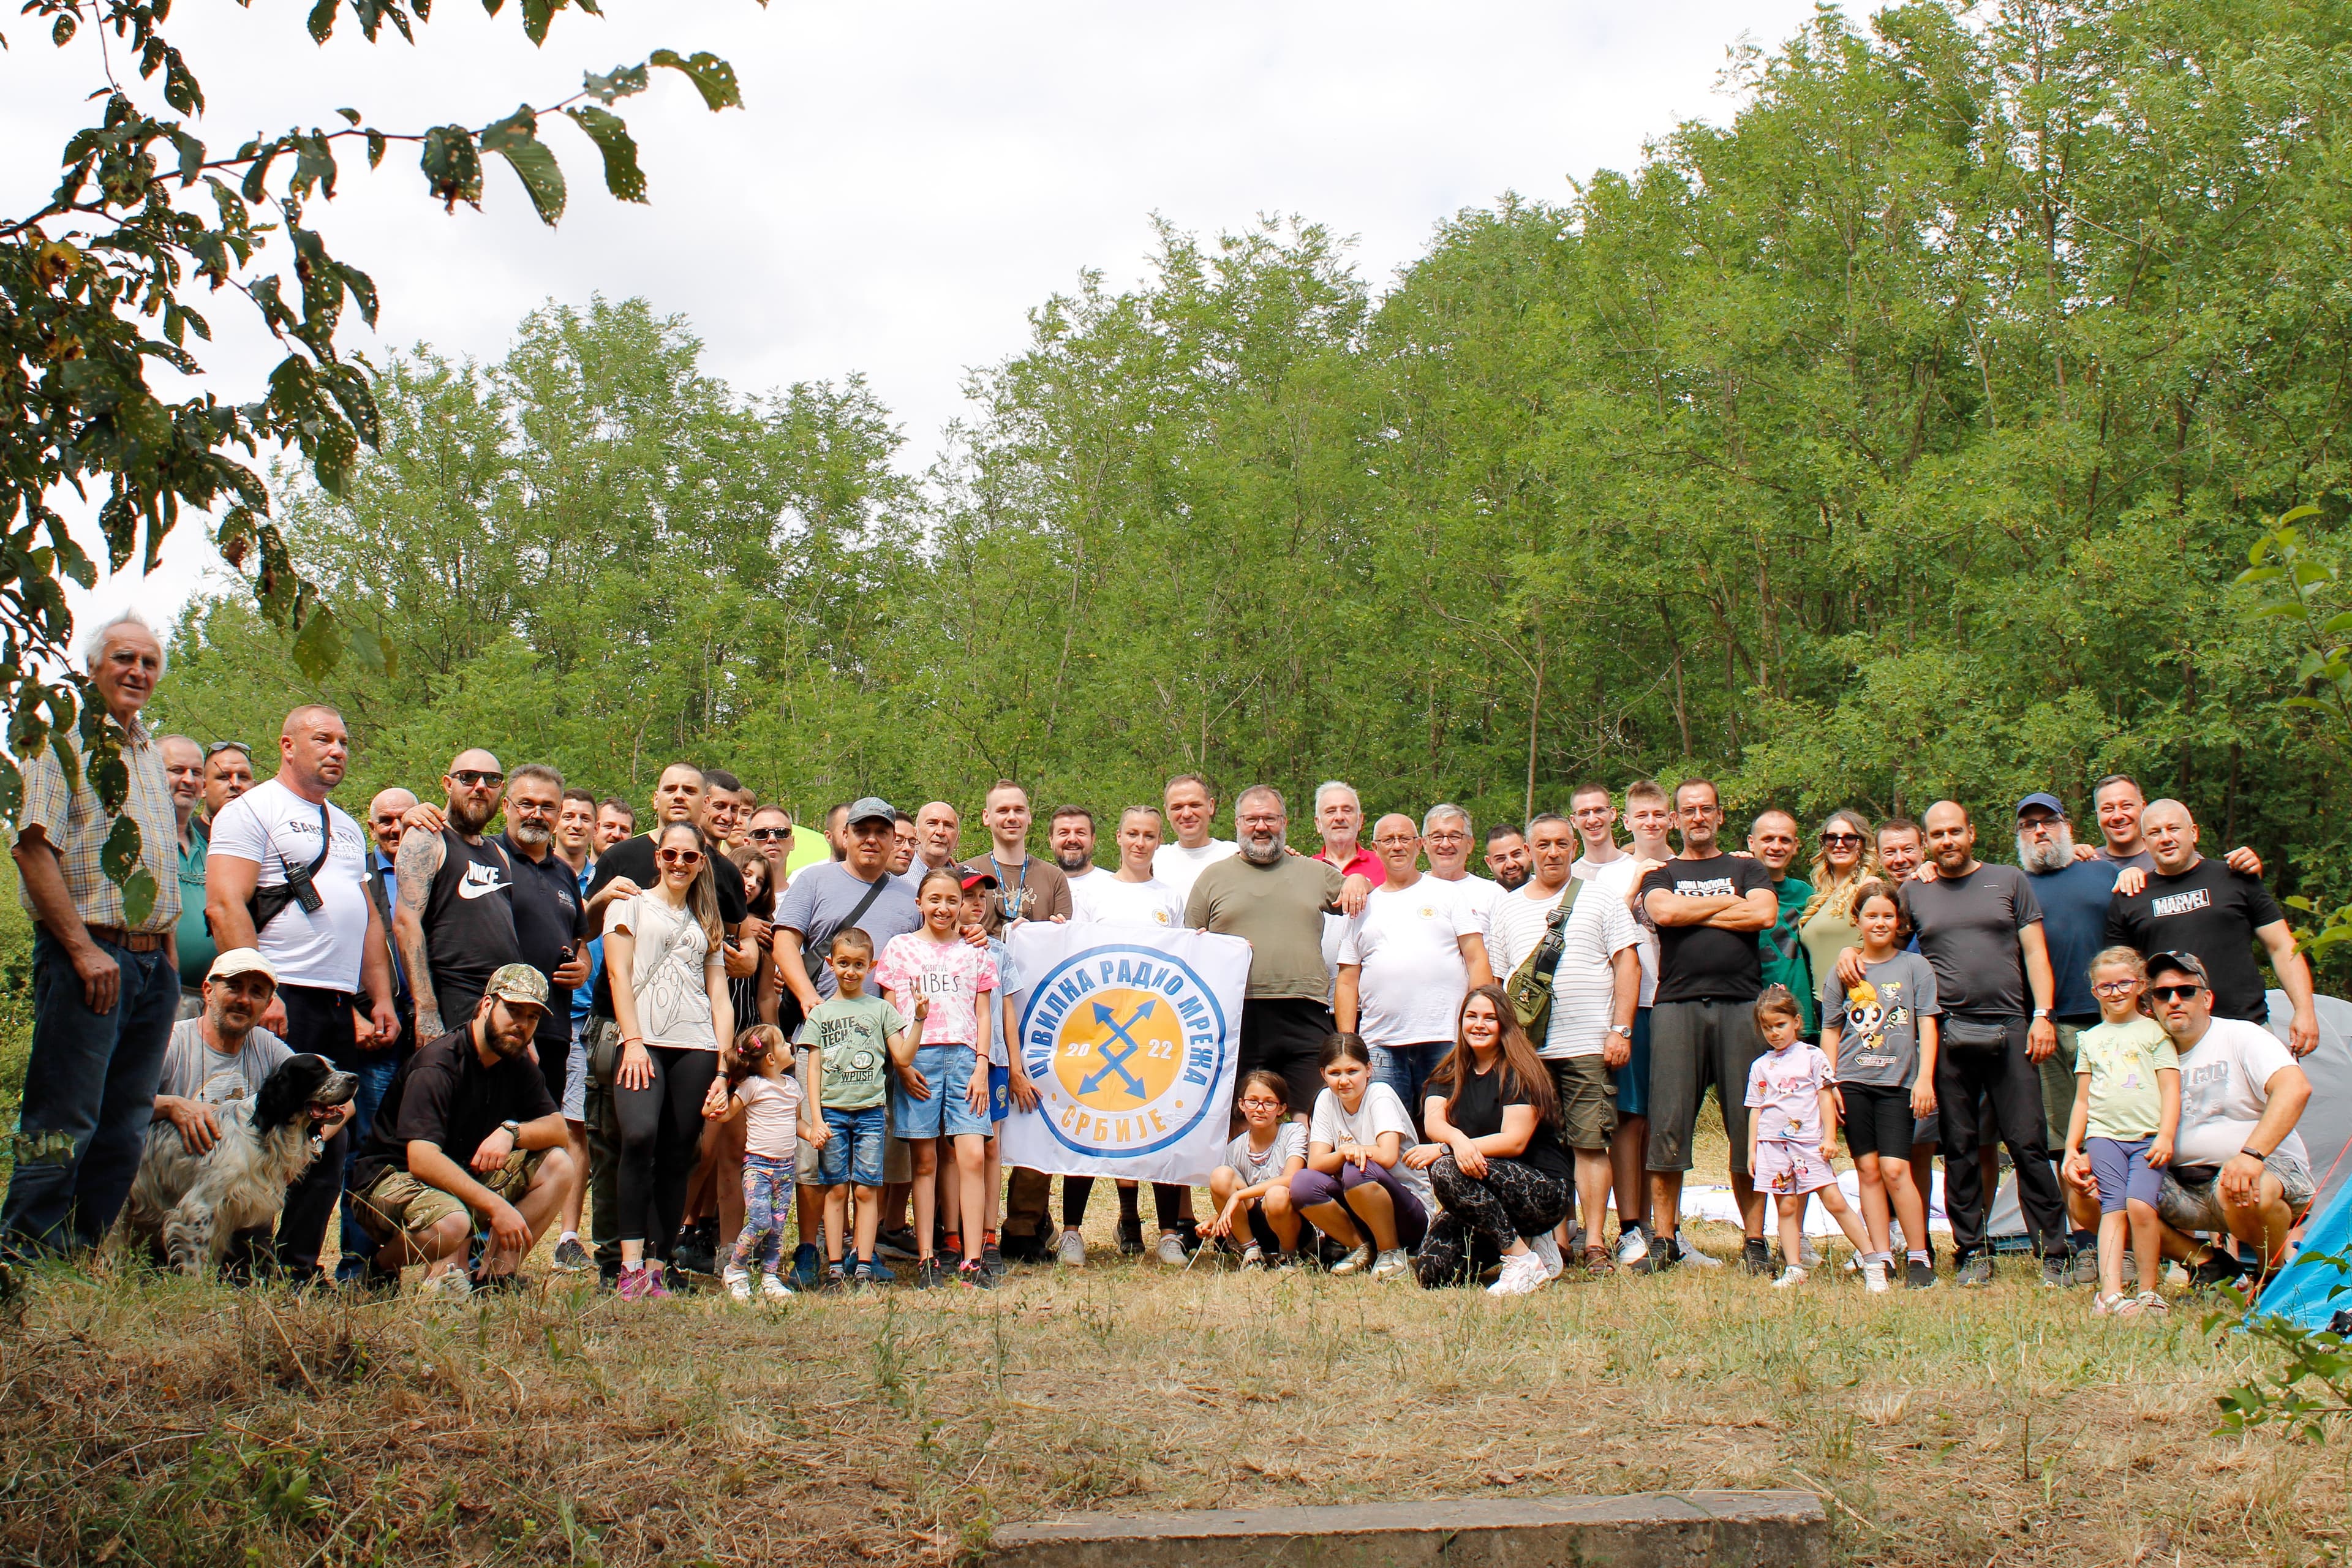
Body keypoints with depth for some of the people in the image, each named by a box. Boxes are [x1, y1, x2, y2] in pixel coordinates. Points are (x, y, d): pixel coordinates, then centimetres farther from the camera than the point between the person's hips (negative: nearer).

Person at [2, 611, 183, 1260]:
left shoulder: (151, 754, 20)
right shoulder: (63, 740, -4)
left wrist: (168, 951, 14)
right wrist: (84, 950, -18)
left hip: (153, 961, 8)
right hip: (86, 955, -8)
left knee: (126, 1128, 8)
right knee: (62, 1128, -8)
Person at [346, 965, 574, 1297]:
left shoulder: (517, 1063, 3)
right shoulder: (438, 1064, -22)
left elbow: (557, 1129, 1)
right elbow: (422, 1159, -31)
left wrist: (511, 1132, -21)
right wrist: (496, 1206, -35)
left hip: (464, 1176, 8)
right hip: (393, 1177, -8)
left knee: (557, 1165, -7)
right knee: (449, 1223, -39)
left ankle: (495, 1272, -10)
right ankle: (385, 1265, -5)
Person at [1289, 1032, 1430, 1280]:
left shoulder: (1381, 1095, -12)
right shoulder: (1326, 1100, 3)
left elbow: (1388, 1157, -28)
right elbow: (1315, 1164, -7)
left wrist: (1351, 1150, -13)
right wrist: (1344, 1153, -26)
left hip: (1411, 1215, -5)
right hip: (1363, 1214, 5)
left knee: (1357, 1170, -33)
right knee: (1303, 1183, -19)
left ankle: (1392, 1254, -13)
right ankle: (1361, 1248, 0)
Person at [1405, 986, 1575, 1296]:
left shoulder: (1520, 1073, -7)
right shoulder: (1450, 1074, 10)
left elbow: (1514, 1141, -18)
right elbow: (1433, 1121, -8)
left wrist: (1443, 1150, -25)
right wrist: (1458, 1140, -32)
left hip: (1543, 1191, -6)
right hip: (1485, 1190, 6)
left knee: (1447, 1169, -31)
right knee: (1431, 1272, -17)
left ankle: (1524, 1261, -20)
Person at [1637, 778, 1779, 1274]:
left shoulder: (1747, 869, 18)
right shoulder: (1661, 875, 18)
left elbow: (1765, 914, -2)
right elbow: (1663, 911, -5)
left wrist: (1691, 913, 0)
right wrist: (1729, 903, 3)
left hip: (1742, 1005, 0)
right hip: (1677, 1005, 0)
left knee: (1749, 1125, -2)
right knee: (1668, 1125, -5)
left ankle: (1755, 1239, 4)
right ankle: (1664, 1239, 1)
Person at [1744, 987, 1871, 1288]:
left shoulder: (1812, 1057, 4)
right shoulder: (1760, 1066, 13)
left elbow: (1826, 1097, 2)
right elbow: (1756, 1110, 14)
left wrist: (1830, 1137, -5)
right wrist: (1752, 1149, 10)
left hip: (1810, 1141, -3)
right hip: (1773, 1143, 3)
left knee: (1834, 1201, -8)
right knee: (1787, 1207, 2)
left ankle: (1872, 1257, -3)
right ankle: (1793, 1268, 4)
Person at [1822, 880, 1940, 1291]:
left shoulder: (1915, 966, 5)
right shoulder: (1841, 970, 9)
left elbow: (1926, 1026, 3)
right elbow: (1830, 1031, 12)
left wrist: (1925, 1079, -6)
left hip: (1898, 1083, -2)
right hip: (1853, 1083, 2)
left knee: (1894, 1169, -10)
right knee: (1868, 1169, 2)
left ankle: (1919, 1258, 1)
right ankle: (1879, 1258, 6)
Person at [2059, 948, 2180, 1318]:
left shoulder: (2154, 1032, 9)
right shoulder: (2091, 1039, 19)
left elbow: (2170, 1090, 3)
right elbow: (2082, 1100, 21)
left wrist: (2166, 1136, -9)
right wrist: (2070, 1149, 15)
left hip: (2148, 1136, -3)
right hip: (2103, 1135, 3)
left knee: (2140, 1204, -20)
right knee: (2112, 1209, -13)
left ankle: (2149, 1293, -10)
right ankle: (2110, 1294, -23)